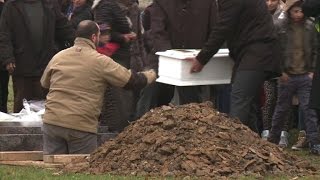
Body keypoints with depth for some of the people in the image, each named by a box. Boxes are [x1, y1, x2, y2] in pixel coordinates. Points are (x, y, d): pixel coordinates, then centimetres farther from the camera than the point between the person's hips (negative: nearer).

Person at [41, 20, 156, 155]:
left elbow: (44, 83, 24)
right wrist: (151, 75, 22)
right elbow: (132, 81, 2)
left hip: (52, 122, 4)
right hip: (82, 126, -4)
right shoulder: (101, 61, -4)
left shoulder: (57, 57, 8)